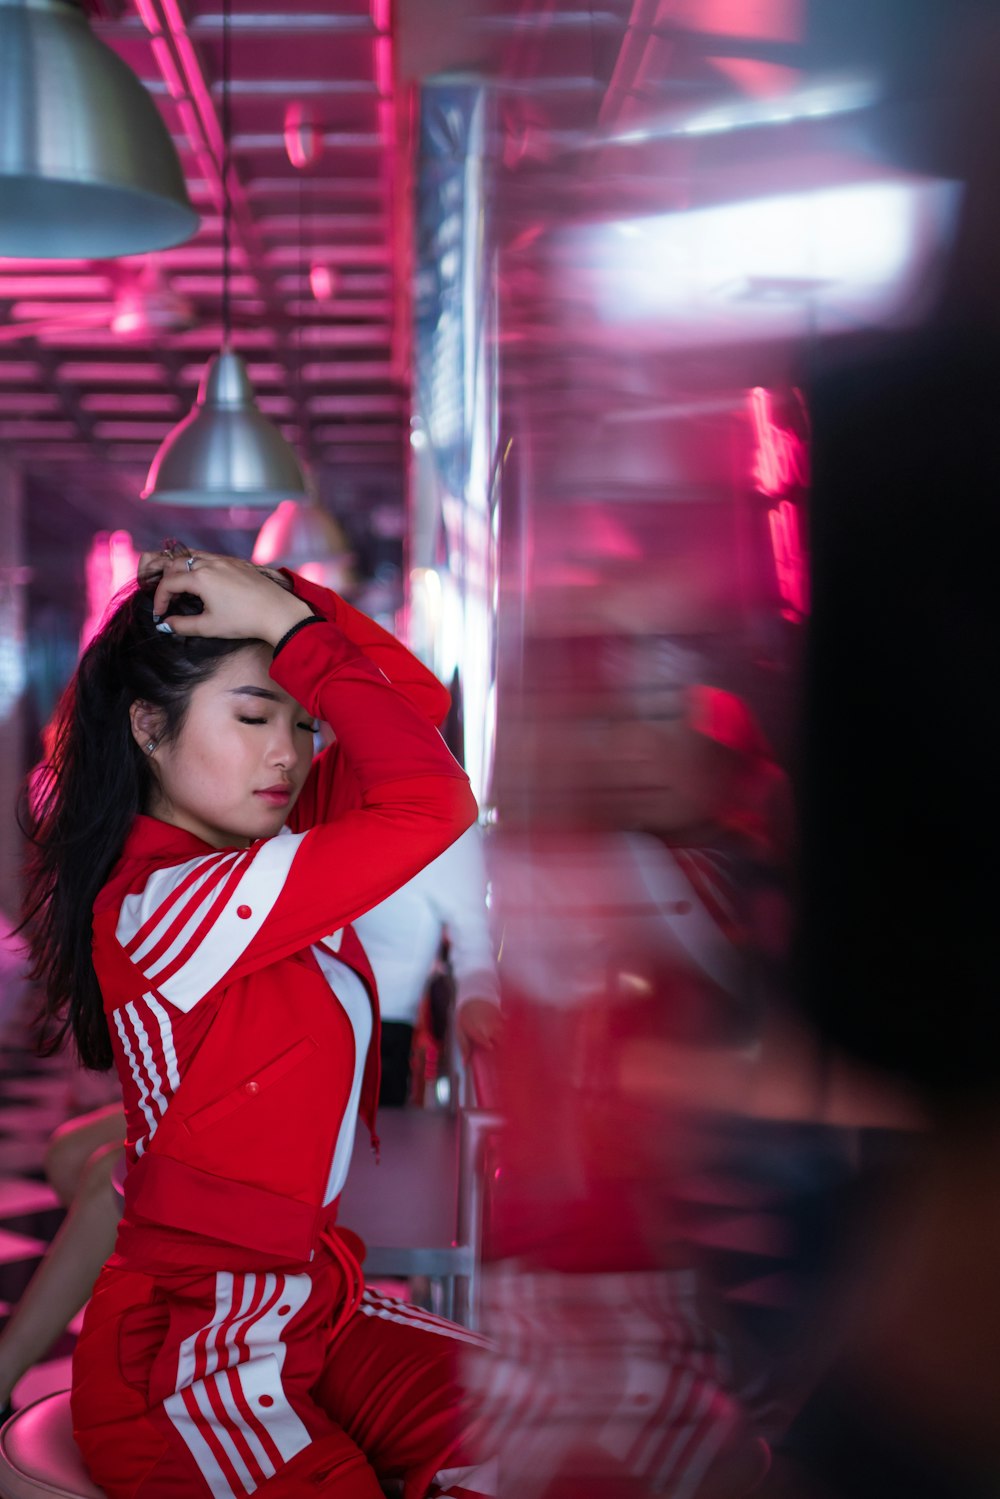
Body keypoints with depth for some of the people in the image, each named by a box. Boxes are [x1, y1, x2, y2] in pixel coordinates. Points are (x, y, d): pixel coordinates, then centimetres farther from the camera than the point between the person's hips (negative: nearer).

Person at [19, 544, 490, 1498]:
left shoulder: (273, 851, 7)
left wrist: (290, 599, -3)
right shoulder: (159, 904, -20)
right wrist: (295, 628, -18)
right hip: (182, 1353, -8)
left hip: (312, 1296, 8)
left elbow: (416, 700, 9)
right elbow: (433, 804, -24)